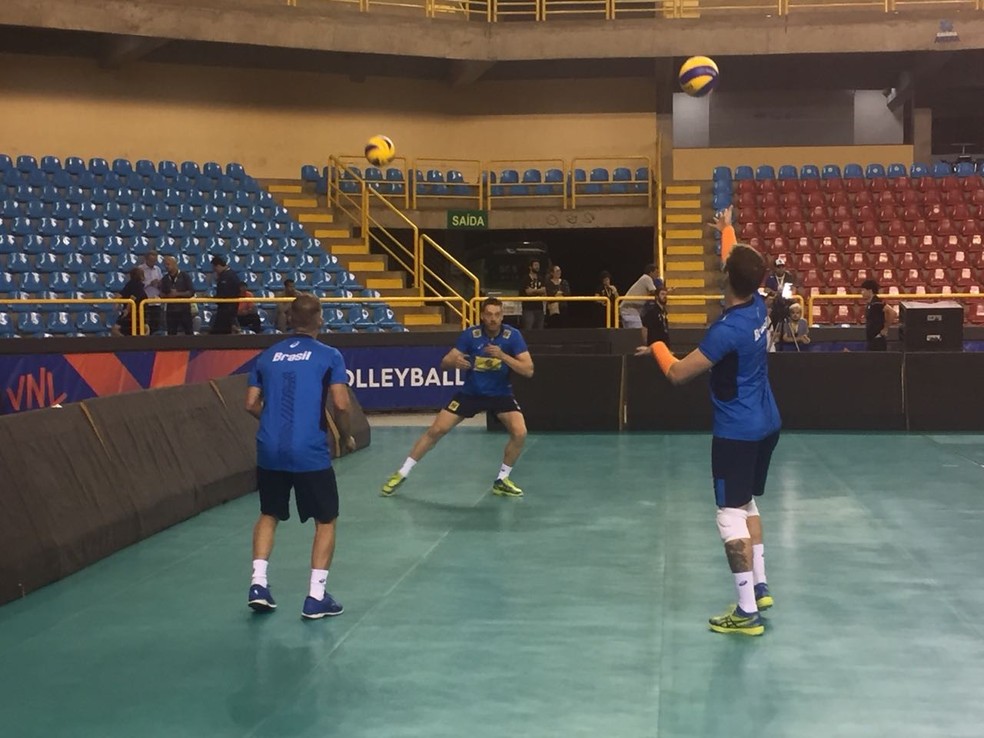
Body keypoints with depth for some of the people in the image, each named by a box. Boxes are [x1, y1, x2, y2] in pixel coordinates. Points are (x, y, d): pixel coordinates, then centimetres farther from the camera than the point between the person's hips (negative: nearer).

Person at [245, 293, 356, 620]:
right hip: (310, 452, -4)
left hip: (269, 451, 4)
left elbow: (252, 404, 9)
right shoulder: (328, 356, -3)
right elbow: (341, 404, -11)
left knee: (269, 516, 24)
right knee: (325, 521, 11)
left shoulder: (268, 356, 9)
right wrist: (347, 436, 6)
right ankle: (316, 597, 7)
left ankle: (258, 583, 13)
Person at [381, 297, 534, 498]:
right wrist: (454, 361, -37)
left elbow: (528, 370, -20)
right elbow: (444, 363, -13)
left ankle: (502, 481, 1)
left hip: (500, 394, 0)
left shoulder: (512, 336, -16)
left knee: (519, 433, -21)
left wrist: (503, 356, -33)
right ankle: (401, 474, 8)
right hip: (471, 393, 0)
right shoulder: (470, 334, -15)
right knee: (436, 430, -6)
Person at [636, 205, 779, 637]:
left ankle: (747, 613, -6)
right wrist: (726, 230, 38)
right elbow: (739, 262, 22)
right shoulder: (758, 306, -1)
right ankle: (760, 588, 28)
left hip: (737, 432, -9)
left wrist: (657, 348, 2)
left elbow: (678, 374, -17)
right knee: (747, 505, 22)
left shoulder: (727, 330, -24)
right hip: (767, 425, 9)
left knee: (731, 515, -5)